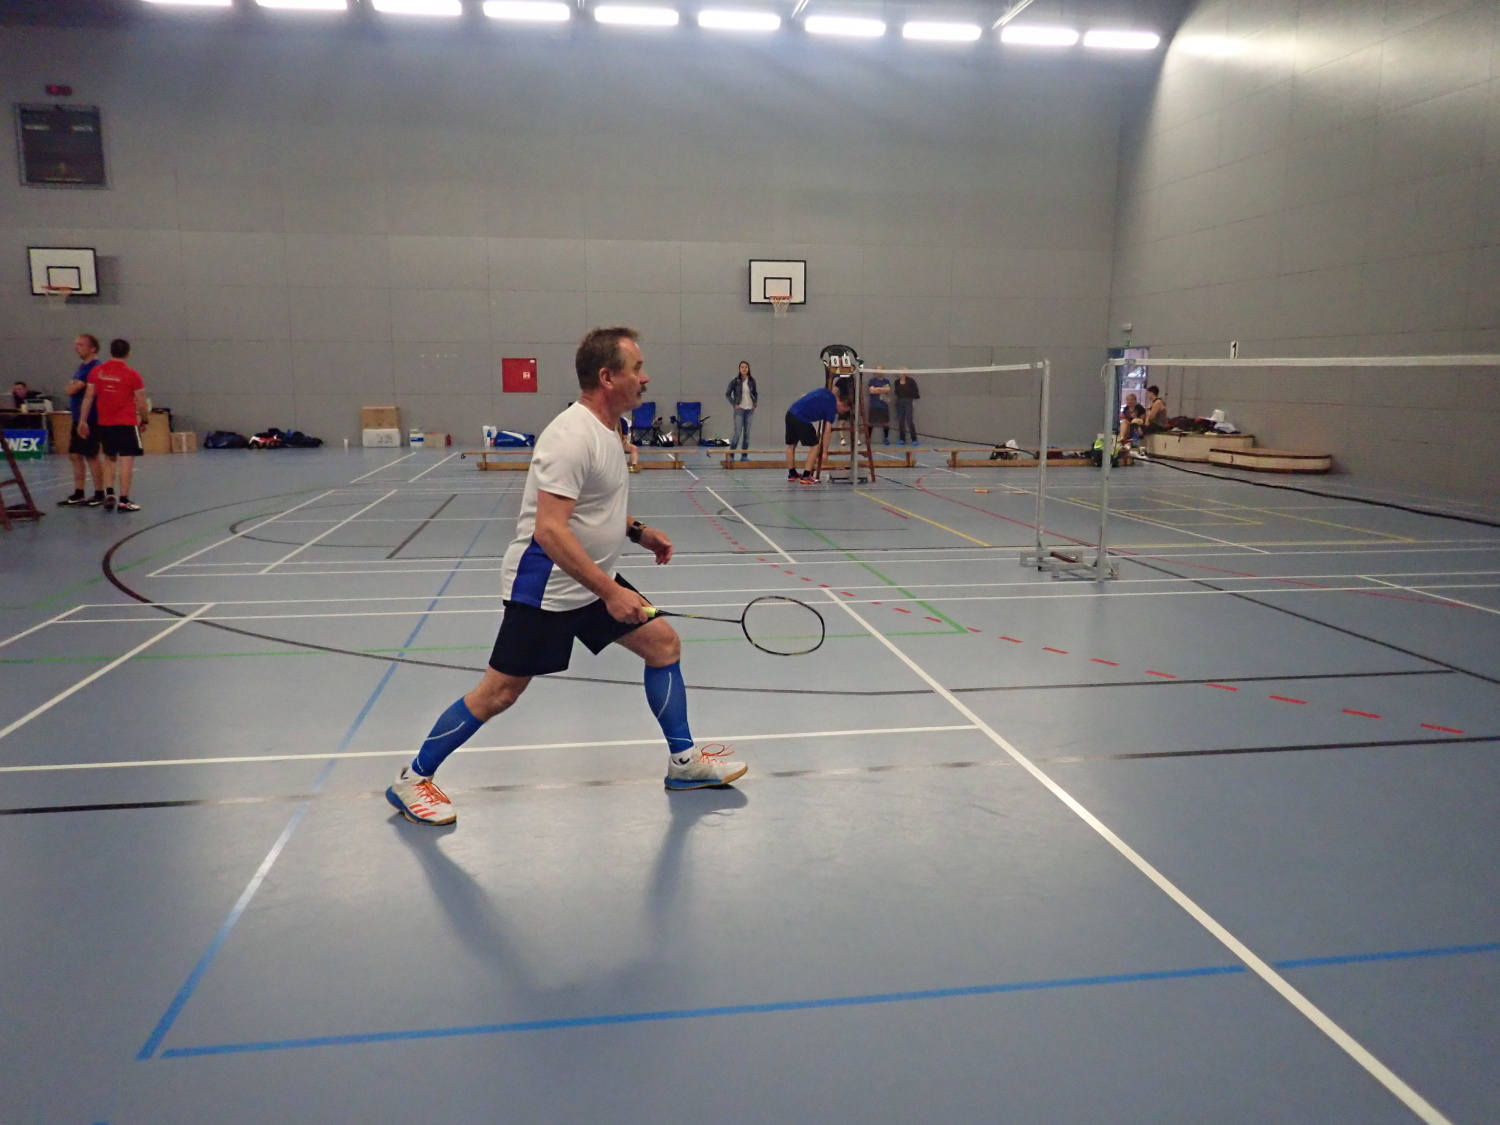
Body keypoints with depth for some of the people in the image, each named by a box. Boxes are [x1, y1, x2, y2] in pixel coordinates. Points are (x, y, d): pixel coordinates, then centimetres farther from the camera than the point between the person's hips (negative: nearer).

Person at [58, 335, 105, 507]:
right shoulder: (82, 367, 16)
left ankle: (99, 494, 5)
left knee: (91, 456, -3)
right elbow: (71, 390, 26)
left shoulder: (94, 368, -14)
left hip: (90, 420, -9)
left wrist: (75, 385, 2)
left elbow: (72, 390, -17)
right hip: (78, 419, 9)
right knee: (75, 455, 9)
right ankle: (78, 495, 14)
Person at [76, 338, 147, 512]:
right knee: (127, 461, -2)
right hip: (127, 423, -4)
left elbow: (88, 398, 5)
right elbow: (141, 404, -4)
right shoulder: (133, 375, -6)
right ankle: (123, 501, -3)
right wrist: (144, 419, 13)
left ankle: (109, 494, 8)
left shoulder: (96, 372, 4)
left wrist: (83, 421, 10)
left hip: (104, 423, 4)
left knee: (109, 458, 19)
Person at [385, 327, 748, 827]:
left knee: (663, 643, 7)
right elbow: (549, 530, -30)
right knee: (499, 692, -2)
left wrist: (638, 531, 10)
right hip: (544, 588, -9)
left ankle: (684, 760, 20)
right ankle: (412, 779, 18)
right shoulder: (572, 436, -23)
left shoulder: (603, 430, 8)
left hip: (593, 582, 9)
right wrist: (610, 591, -31)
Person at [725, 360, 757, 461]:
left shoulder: (752, 381, 4)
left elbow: (756, 393, 17)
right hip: (739, 409, -4)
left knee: (747, 432, 5)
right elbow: (727, 393, 0)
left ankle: (744, 455, 11)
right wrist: (734, 404, -5)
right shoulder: (735, 381, -5)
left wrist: (755, 403, 5)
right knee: (738, 432, -10)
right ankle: (731, 454, 0)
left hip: (750, 409, 4)